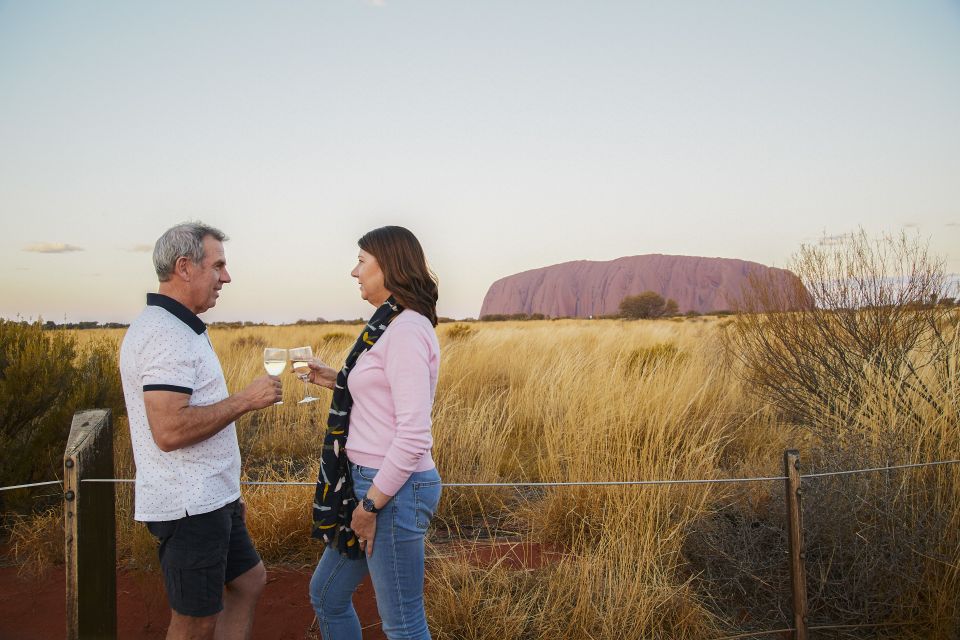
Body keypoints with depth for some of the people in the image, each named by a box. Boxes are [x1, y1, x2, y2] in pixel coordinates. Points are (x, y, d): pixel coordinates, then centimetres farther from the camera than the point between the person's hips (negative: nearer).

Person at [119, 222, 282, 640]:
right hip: (188, 508, -10)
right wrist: (245, 400, -20)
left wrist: (228, 494, 22)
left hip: (209, 500, 10)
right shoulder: (166, 335, -21)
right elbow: (169, 430, -30)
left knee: (248, 581, 21)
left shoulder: (177, 328, 13)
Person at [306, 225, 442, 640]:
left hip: (396, 488, -10)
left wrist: (371, 504, -19)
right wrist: (337, 380, 12)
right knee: (326, 594, 22)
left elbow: (413, 435, -24)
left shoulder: (407, 331, -19)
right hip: (372, 481, 10)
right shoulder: (392, 326, 12)